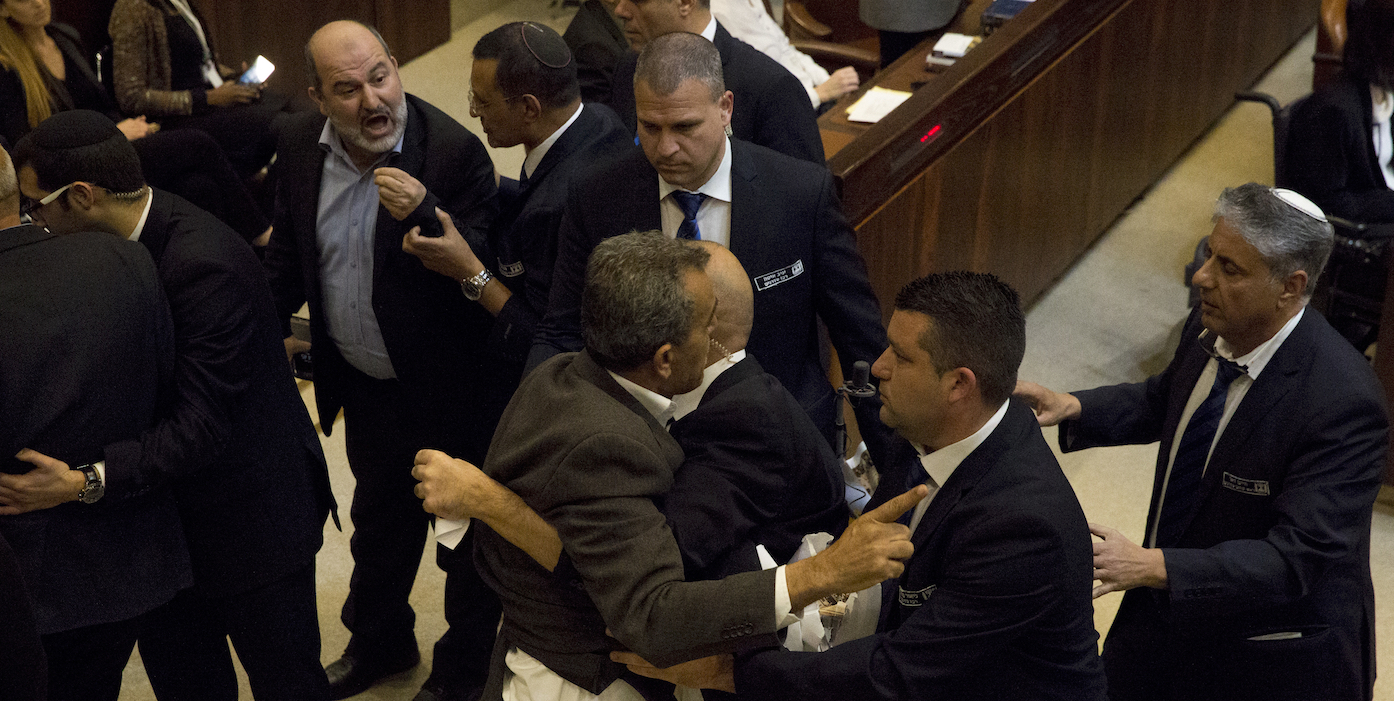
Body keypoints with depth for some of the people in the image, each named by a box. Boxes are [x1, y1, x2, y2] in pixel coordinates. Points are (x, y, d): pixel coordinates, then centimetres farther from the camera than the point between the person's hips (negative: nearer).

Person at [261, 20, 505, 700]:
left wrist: (422, 213, -39)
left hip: (450, 389, -5)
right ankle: (379, 642, 52)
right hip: (366, 384, 6)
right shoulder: (300, 146, -7)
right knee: (378, 516, 28)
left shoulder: (454, 150, -25)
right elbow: (289, 254, 8)